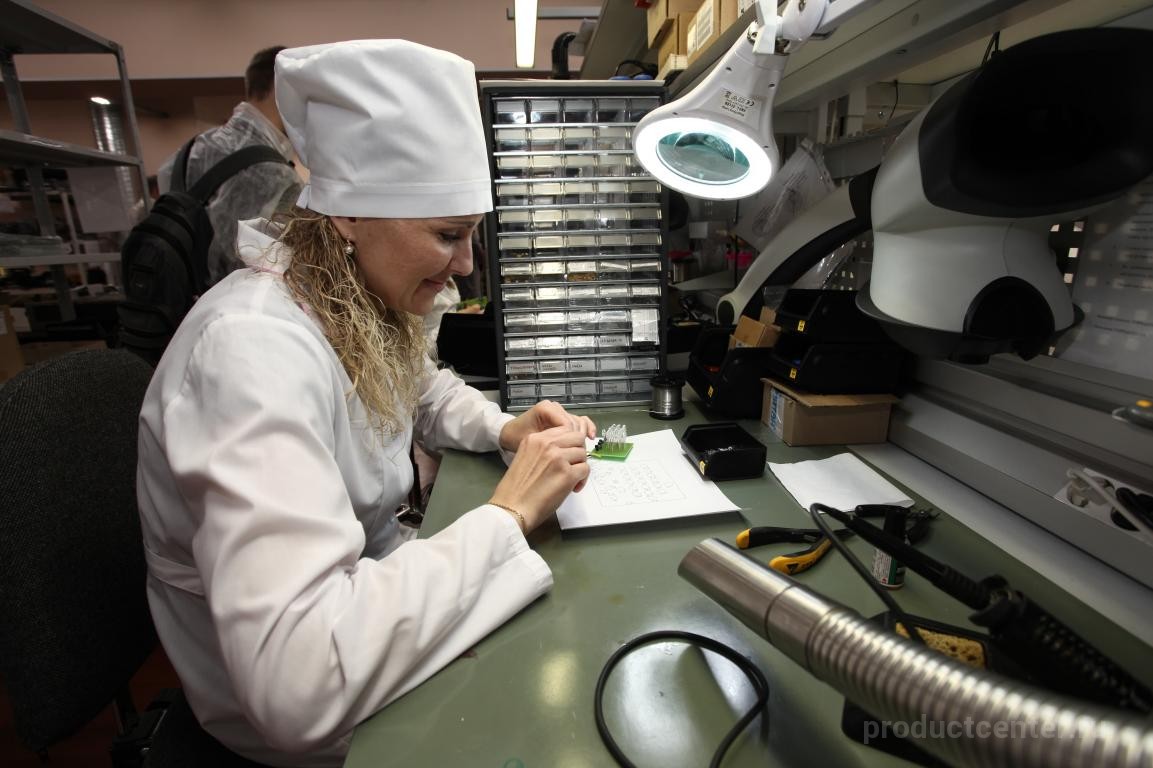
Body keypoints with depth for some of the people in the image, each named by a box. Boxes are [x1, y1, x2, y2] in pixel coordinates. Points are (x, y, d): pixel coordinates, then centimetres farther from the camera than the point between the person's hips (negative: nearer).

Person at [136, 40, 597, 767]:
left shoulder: (366, 301, -7)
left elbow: (429, 393, 13)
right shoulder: (256, 348, -33)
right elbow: (298, 684, -39)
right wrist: (506, 513, -30)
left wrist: (505, 429, -8)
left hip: (370, 582, 7)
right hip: (291, 707, -6)